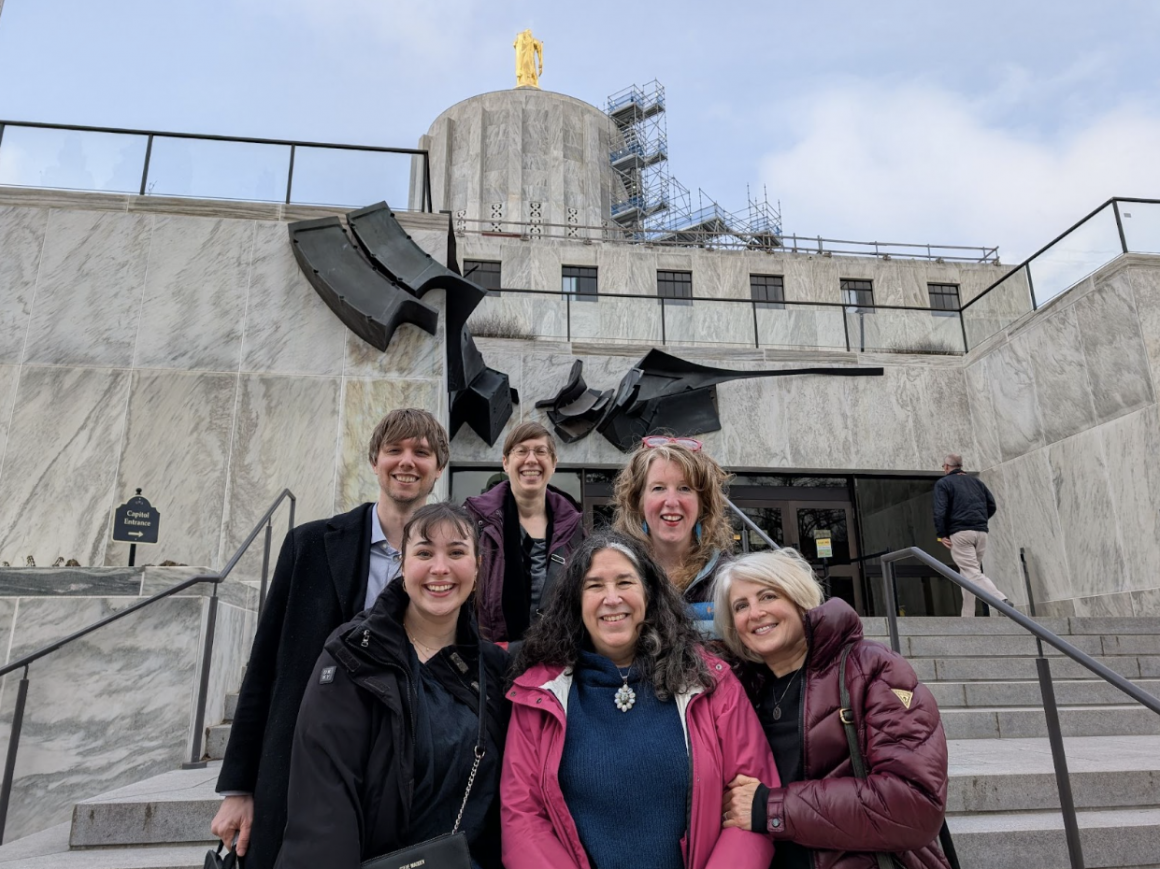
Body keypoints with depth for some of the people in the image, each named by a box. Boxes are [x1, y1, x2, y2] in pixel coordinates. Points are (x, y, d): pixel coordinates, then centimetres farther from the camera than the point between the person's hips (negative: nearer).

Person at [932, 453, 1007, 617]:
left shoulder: (943, 483, 2)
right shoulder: (976, 481, 20)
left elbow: (940, 511, -10)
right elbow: (992, 505, 16)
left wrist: (941, 535, -5)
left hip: (960, 533, -6)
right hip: (981, 532, 6)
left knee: (972, 573, -12)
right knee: (970, 573, 12)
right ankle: (967, 616, 12)